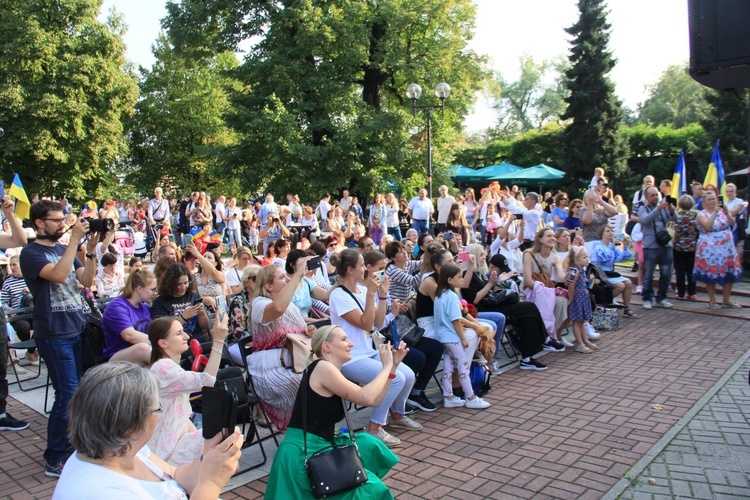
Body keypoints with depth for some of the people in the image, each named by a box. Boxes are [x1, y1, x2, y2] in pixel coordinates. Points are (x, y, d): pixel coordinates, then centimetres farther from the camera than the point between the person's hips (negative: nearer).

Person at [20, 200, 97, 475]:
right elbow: (58, 275, -25)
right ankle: (54, 460, 5)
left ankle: (69, 445, 26)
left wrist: (90, 251, -8)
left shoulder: (64, 249, 12)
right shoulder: (31, 253, -8)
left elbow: (87, 281, 5)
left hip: (77, 329, 7)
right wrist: (75, 240, -23)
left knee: (77, 391, 12)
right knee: (68, 395, -7)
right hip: (54, 334, -7)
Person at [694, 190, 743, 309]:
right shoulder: (702, 214, -5)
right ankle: (712, 301, 11)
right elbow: (708, 227, -21)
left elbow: (732, 222, -3)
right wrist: (714, 213, -25)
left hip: (727, 248, 5)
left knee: (729, 273, 7)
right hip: (710, 249, -5)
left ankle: (726, 300, 18)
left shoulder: (722, 210, 10)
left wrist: (727, 213, -19)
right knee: (711, 274, 0)